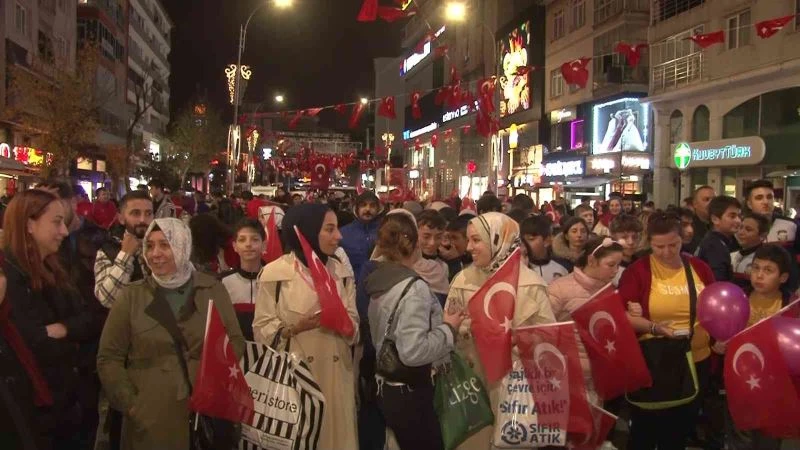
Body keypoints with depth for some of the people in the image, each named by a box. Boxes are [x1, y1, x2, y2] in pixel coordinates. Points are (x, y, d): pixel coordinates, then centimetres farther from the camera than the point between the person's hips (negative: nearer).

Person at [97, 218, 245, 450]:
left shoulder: (213, 289, 2)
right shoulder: (132, 295, 1)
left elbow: (235, 343, 5)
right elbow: (109, 357, 2)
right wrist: (130, 403, -7)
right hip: (149, 417, 0)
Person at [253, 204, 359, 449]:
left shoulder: (341, 272, 5)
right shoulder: (275, 273, -8)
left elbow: (353, 328, 5)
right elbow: (262, 331, -7)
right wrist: (296, 328, -22)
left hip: (336, 377, 4)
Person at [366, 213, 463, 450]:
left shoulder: (378, 281, 3)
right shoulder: (414, 288, -22)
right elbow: (413, 352, -28)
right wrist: (448, 328, -14)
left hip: (385, 387, 8)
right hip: (409, 393, -8)